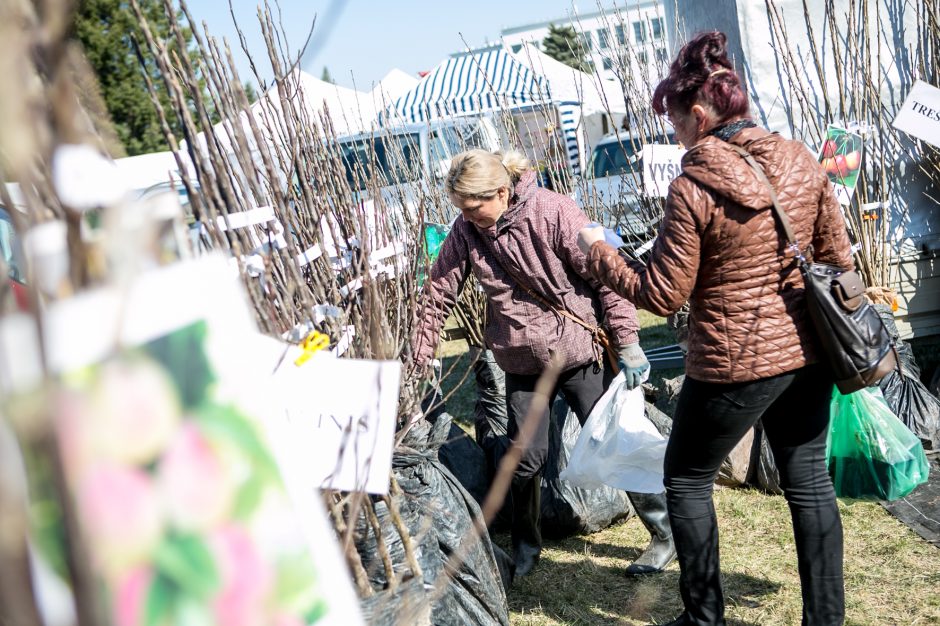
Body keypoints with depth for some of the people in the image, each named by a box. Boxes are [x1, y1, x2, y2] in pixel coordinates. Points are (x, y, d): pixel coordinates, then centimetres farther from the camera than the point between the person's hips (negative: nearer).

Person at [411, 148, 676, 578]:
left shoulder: (553, 213, -18)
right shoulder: (465, 231, -4)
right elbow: (439, 293, 1)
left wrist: (627, 344, -15)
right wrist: (419, 359, -1)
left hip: (579, 353, -4)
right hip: (521, 362, 4)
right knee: (526, 458, 7)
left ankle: (666, 534, 22)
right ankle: (525, 548, 29)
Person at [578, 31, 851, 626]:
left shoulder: (693, 187, -18)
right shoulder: (804, 162, -1)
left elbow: (663, 294, -13)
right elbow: (838, 257, 5)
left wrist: (600, 252, 0)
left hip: (733, 365, -6)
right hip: (807, 354, 6)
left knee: (687, 481, 14)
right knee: (809, 481, 16)